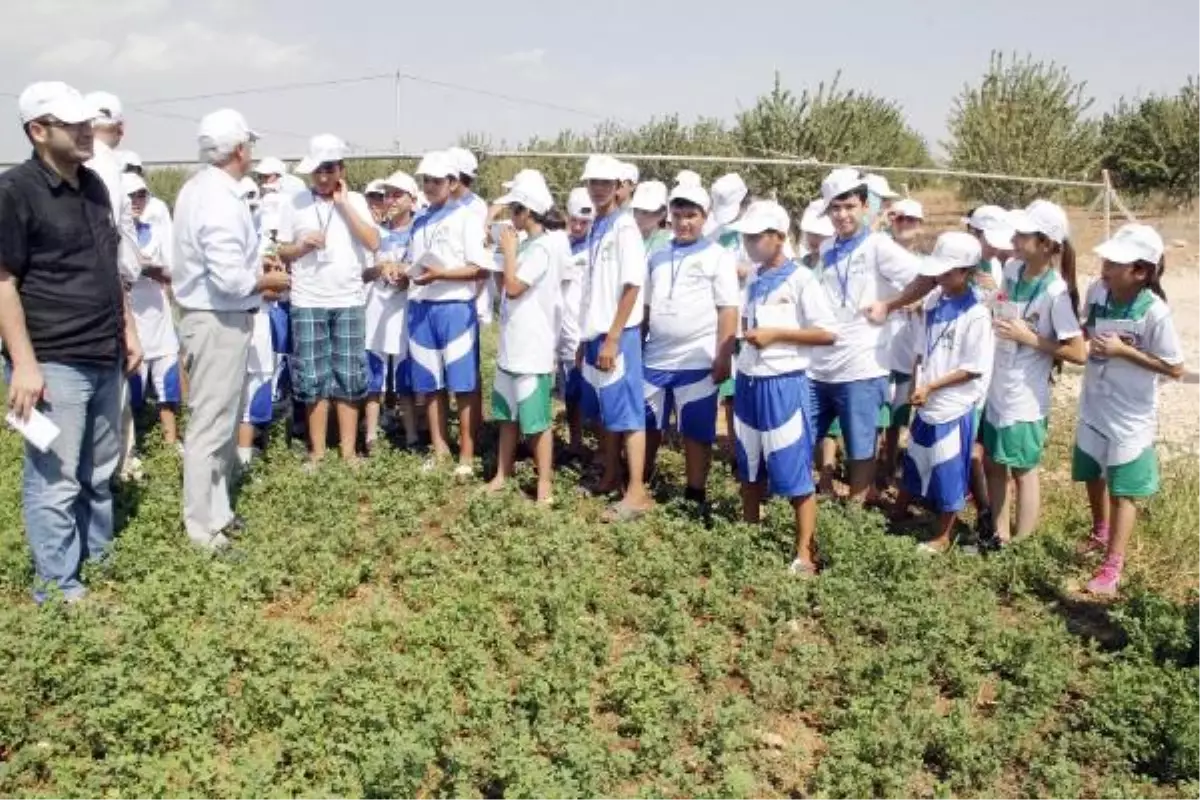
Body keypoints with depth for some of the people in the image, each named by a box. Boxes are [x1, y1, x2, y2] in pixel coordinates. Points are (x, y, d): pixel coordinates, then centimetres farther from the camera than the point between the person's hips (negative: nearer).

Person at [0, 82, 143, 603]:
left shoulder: (94, 186, 12)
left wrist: (127, 328, 17)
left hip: (104, 357, 8)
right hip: (54, 363, -7)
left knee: (99, 473, 17)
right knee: (55, 481, 1)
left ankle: (98, 562, 32)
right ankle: (58, 587, 15)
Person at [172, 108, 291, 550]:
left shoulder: (199, 187, 8)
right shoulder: (221, 200, -22)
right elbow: (231, 280, -26)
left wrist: (255, 265, 12)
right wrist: (269, 280, -9)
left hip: (208, 315, 10)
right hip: (219, 321, -10)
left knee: (221, 419, 18)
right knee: (212, 423, -1)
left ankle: (215, 511, 30)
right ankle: (204, 527, 9)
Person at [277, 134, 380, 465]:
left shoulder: (355, 201, 5)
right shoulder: (295, 203, 4)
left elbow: (373, 243, -9)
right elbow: (282, 253, 9)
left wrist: (344, 203, -8)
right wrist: (302, 245, -12)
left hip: (349, 302, 0)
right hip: (307, 304, 0)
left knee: (348, 377, 4)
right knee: (313, 378, 3)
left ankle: (349, 449, 11)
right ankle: (317, 450, 11)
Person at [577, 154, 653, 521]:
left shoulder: (624, 227, -11)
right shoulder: (596, 228, 12)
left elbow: (632, 286, -16)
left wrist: (612, 339, -18)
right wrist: (585, 338, 17)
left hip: (618, 334, -8)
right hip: (595, 333, 8)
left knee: (626, 412, -5)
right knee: (603, 412, 15)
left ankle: (637, 492, -1)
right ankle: (611, 477, 28)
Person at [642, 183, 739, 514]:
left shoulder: (718, 256, -2)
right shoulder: (658, 257, 12)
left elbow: (728, 310, -7)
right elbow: (646, 306, 15)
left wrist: (723, 357, -13)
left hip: (697, 361, -4)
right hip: (655, 359, 5)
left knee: (696, 432, 3)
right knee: (648, 425, 12)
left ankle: (695, 495, 15)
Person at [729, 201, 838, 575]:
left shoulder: (801, 279, -9)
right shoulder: (753, 280, 11)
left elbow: (829, 333, -13)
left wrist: (776, 334, -17)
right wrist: (745, 331, 7)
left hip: (784, 385, -7)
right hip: (749, 382, 7)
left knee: (794, 473, -2)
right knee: (750, 468, 17)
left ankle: (805, 553, 7)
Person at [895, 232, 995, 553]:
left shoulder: (976, 314, -16)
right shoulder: (932, 302, 2)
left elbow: (974, 368, -16)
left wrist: (931, 387, -16)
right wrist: (915, 387, -2)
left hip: (954, 407, -6)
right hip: (926, 402, 6)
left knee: (949, 472, 8)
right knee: (914, 462, 21)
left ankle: (944, 535, 23)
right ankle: (899, 514, 39)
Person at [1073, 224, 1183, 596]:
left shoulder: (1154, 313, -24)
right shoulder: (1097, 291, -8)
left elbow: (1175, 369, -18)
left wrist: (1124, 351, -25)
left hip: (1130, 416, -6)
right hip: (1093, 407, 6)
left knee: (1122, 491, 5)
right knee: (1093, 476, 23)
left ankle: (1112, 568, 15)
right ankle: (1100, 534, 48)